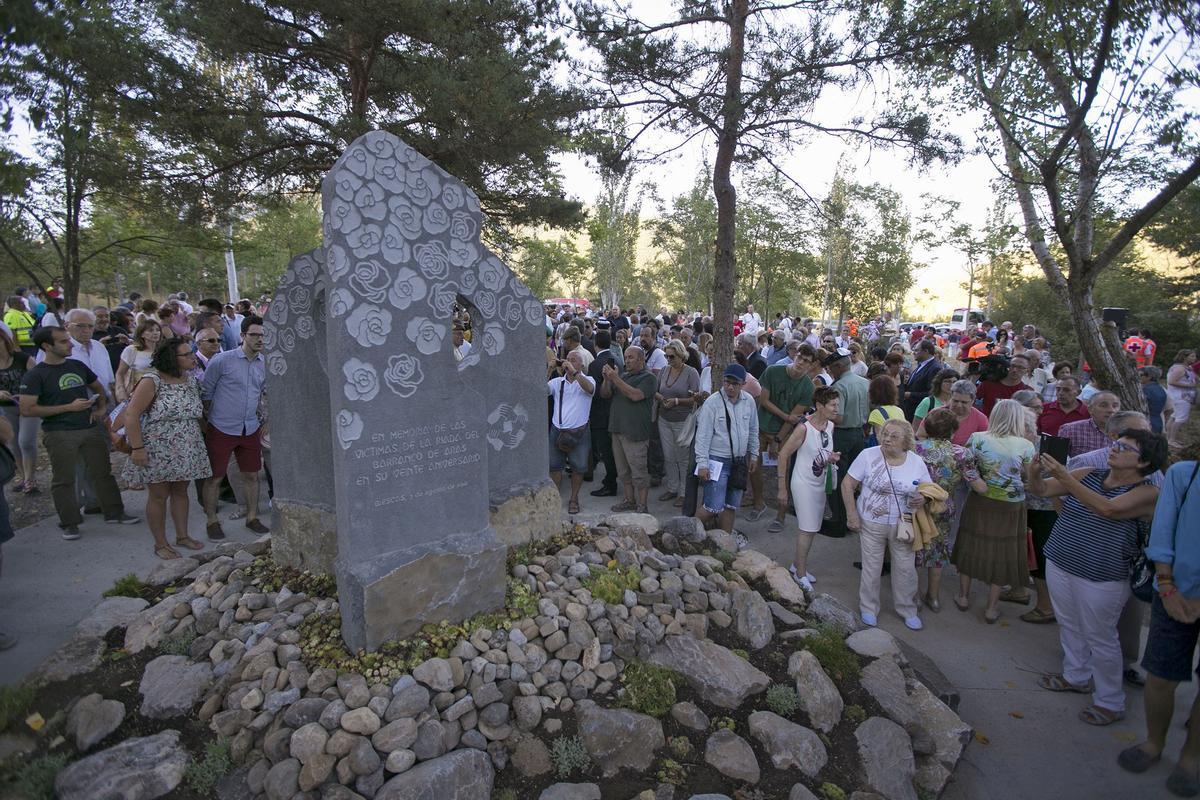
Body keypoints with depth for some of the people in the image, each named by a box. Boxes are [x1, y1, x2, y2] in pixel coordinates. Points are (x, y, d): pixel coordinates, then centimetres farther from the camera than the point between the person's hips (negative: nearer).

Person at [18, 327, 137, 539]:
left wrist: (101, 408, 6)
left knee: (103, 473, 10)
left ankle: (114, 512, 20)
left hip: (91, 428, 5)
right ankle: (69, 523, 15)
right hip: (59, 434, -5)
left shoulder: (77, 365, 9)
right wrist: (69, 407, -16)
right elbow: (26, 410, -12)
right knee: (64, 480, 4)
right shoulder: (35, 375, -7)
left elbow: (98, 387, 24)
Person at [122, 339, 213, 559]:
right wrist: (137, 448, -19)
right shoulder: (152, 381, -14)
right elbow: (131, 413, -16)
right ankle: (160, 544, 16)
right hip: (158, 450, -6)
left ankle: (182, 535, 27)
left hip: (186, 449, 6)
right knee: (159, 496, 5)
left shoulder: (191, 379, 6)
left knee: (181, 491, 15)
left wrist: (199, 439, 11)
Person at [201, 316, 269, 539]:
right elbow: (205, 391, -1)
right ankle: (212, 522, 20)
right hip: (221, 429, -4)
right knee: (215, 477, 5)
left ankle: (252, 518, 25)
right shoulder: (222, 360, -11)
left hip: (251, 430, 5)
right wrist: (209, 415, 4)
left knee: (252, 475, 11)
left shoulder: (265, 364, 4)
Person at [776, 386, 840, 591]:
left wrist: (832, 458, -8)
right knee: (808, 529, -3)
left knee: (812, 528, 15)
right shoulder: (804, 428, -21)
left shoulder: (830, 426, 0)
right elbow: (783, 455, -17)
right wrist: (782, 488, -16)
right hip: (804, 483, -7)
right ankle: (800, 573, 12)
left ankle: (797, 564, 33)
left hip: (821, 483, 7)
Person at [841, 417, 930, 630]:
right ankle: (868, 609, 30)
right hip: (872, 524, -2)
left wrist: (923, 498, -17)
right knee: (871, 569, 10)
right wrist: (851, 514, -12)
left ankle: (907, 610, 34)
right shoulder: (868, 456, -12)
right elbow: (847, 484, -8)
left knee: (906, 569, 11)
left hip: (903, 525, 2)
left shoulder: (917, 462, -4)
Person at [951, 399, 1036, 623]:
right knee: (1002, 552, 11)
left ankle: (963, 596, 30)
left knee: (972, 546, 17)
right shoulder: (1026, 446, -13)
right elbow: (1029, 478, -4)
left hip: (979, 502, 1)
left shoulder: (977, 439, -11)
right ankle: (991, 608, 21)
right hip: (1010, 506, -1)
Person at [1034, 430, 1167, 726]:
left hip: (1100, 578, -5)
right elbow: (1041, 490, 0)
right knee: (1069, 626, 21)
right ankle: (1075, 676, 42)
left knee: (1100, 639, 8)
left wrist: (1064, 476, -37)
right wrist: (1036, 470, -21)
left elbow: (1108, 509, -30)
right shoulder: (1088, 475, 1)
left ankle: (1110, 702, 26)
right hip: (1059, 565, 5)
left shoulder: (1148, 493, -13)